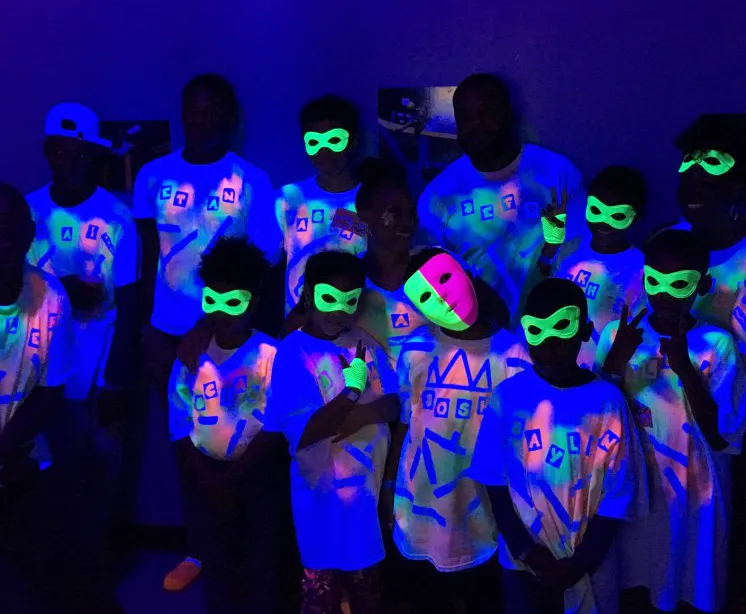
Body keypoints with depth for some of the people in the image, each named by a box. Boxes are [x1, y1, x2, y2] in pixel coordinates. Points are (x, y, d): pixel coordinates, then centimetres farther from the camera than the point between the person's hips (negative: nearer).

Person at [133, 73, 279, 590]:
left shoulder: (251, 182, -5)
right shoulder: (154, 177, 3)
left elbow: (265, 262, -3)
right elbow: (149, 256, 7)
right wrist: (147, 327, 4)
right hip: (171, 332, 3)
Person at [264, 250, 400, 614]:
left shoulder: (364, 342, 1)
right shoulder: (292, 352, -14)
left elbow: (394, 403, 0)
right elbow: (301, 433, -20)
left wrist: (364, 413, -20)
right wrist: (352, 388, -22)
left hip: (371, 486, 5)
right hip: (323, 494, -4)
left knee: (368, 582, 23)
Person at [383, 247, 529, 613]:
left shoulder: (513, 353, -11)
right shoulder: (416, 349, -6)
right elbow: (404, 422, 3)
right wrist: (388, 486, 5)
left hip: (485, 519, -1)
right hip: (420, 517, 2)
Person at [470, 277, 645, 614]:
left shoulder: (607, 401, -7)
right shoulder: (508, 396, -6)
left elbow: (618, 493, -6)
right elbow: (496, 484, -3)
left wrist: (580, 562, -10)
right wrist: (527, 552, -10)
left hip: (588, 566, 0)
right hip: (523, 563, 0)